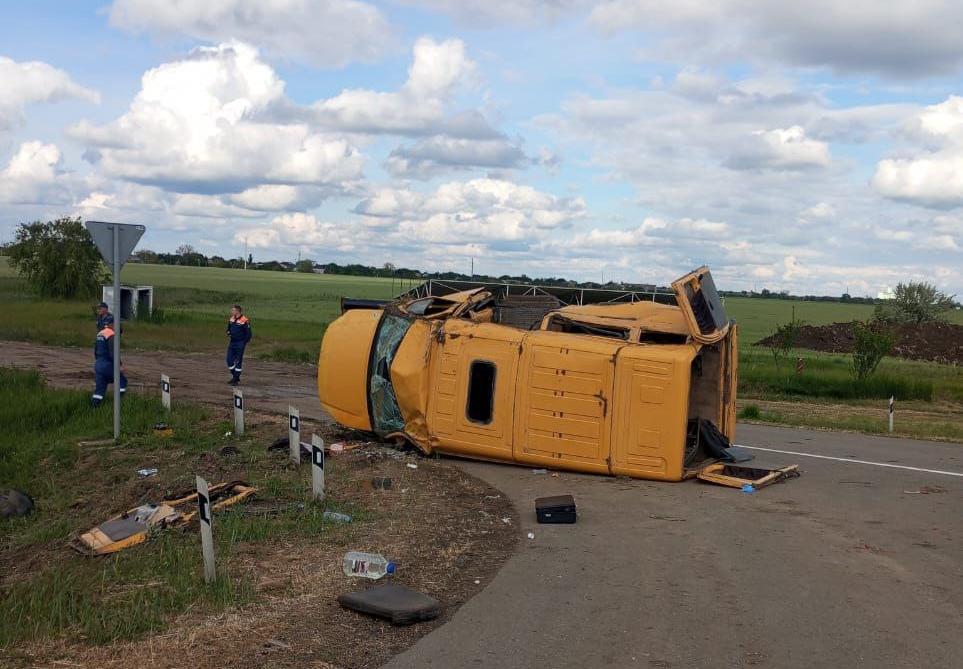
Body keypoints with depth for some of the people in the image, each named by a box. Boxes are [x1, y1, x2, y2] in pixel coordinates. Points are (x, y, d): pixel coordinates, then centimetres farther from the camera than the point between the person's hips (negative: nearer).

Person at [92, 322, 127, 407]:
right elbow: (113, 353, -22)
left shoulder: (99, 334, 15)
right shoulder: (111, 335, -13)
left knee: (99, 388, 11)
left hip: (98, 365, 8)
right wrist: (119, 365, -16)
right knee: (122, 381, 8)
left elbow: (95, 352, 23)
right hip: (108, 365, -8)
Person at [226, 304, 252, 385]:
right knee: (229, 360, 6)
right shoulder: (231, 319, 6)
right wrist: (228, 332, 0)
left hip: (240, 344, -7)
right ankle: (234, 376, 22)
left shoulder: (244, 321, -16)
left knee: (238, 362, 0)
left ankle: (236, 379, 8)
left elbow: (249, 334, -12)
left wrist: (244, 343, -11)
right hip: (232, 342, 7)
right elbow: (229, 328, 22)